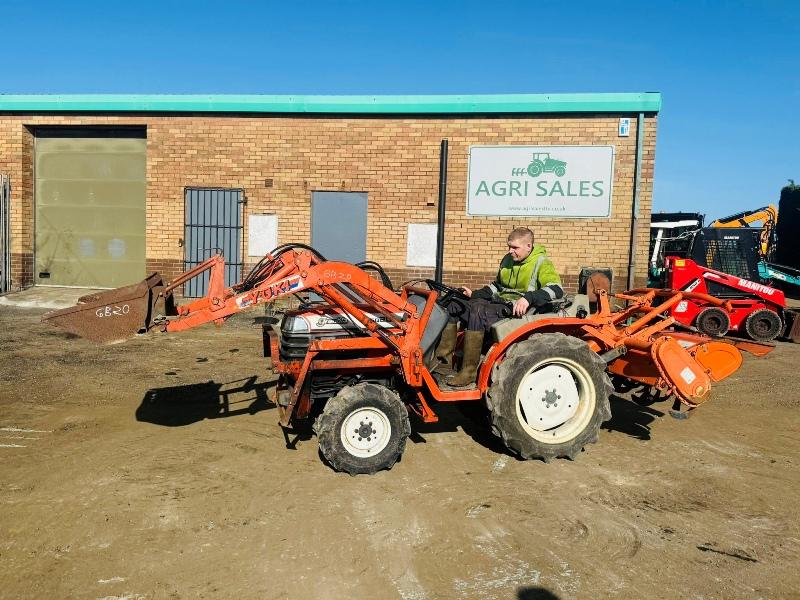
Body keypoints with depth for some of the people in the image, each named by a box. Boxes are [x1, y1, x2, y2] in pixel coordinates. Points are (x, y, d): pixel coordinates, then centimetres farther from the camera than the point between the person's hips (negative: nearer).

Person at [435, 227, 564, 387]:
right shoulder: (508, 259, 15)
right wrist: (474, 294, 16)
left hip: (517, 310, -9)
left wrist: (528, 297, -36)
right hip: (499, 302, 9)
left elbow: (557, 289, -24)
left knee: (477, 313, -33)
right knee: (455, 306, 1)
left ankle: (469, 372, -31)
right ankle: (443, 357, -3)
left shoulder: (541, 263, -8)